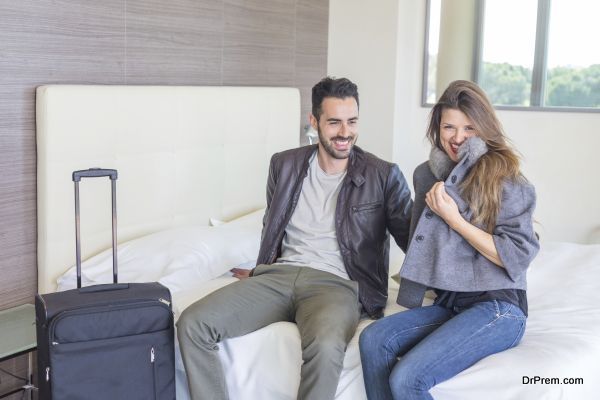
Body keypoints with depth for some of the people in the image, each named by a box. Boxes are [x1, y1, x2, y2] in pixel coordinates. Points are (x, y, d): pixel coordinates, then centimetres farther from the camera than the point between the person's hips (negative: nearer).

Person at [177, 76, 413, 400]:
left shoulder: (384, 176, 3)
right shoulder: (284, 164, 12)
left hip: (336, 284, -4)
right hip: (279, 275, 4)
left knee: (325, 347, -39)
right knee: (192, 324, -17)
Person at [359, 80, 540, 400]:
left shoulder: (505, 179, -7)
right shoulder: (426, 174, 10)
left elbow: (517, 256, -13)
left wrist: (454, 218, -14)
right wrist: (417, 276, 8)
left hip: (497, 308, -6)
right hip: (448, 303, 6)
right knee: (373, 339, -21)